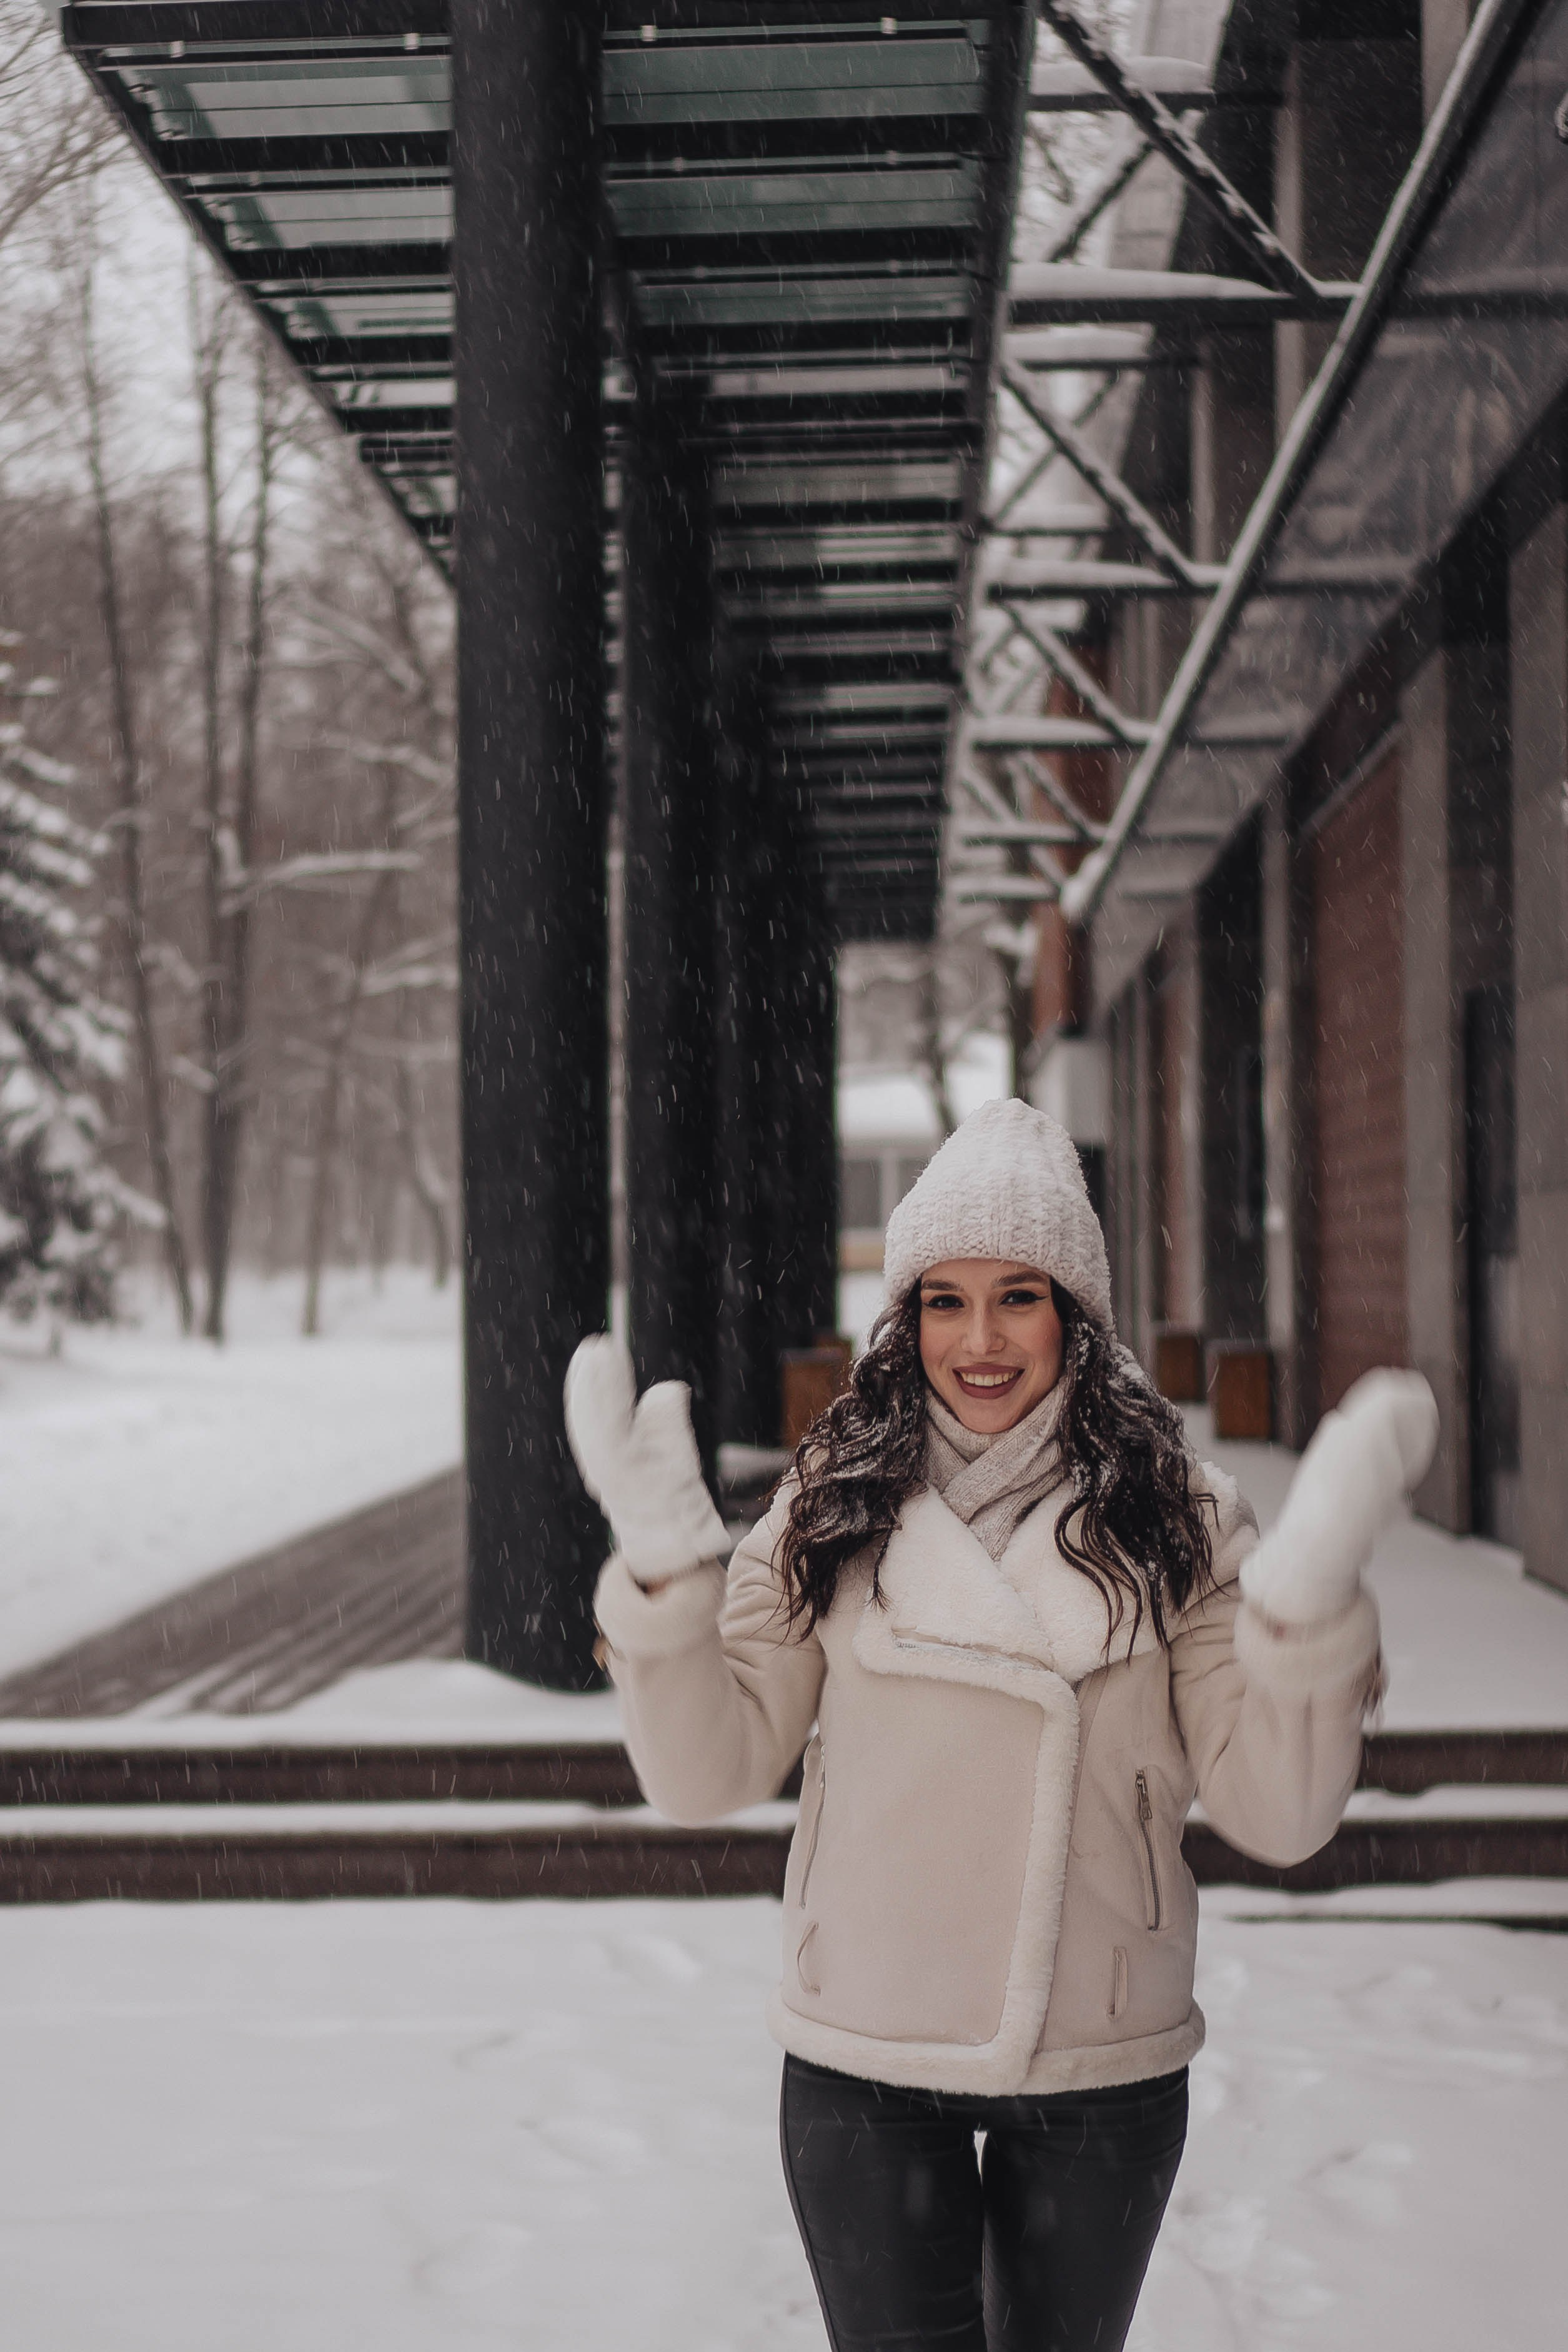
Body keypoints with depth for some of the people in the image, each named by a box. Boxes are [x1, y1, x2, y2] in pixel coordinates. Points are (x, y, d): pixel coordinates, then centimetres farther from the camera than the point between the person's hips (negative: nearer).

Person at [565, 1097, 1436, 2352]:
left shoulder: (1171, 1518, -4)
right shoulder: (834, 1509, -2)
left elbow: (1279, 1813, -8)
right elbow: (705, 1772, -2)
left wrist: (1310, 1588, -22)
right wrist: (662, 1563, -15)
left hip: (1103, 2075, 1)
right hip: (865, 2067, 0)